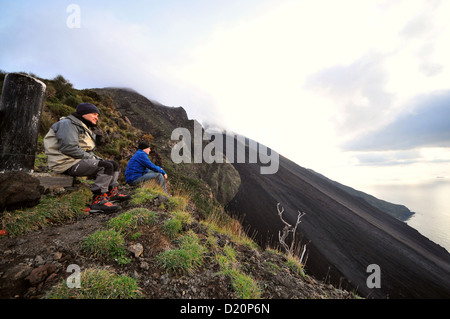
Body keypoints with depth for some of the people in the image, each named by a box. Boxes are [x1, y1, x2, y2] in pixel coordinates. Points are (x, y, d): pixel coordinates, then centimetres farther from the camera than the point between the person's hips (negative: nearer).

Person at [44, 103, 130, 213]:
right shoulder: (68, 124, -8)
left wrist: (96, 158, 5)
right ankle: (98, 200, -27)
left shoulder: (85, 128, 23)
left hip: (81, 159, 10)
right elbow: (69, 148, -22)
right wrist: (91, 157, -16)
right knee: (106, 166, -28)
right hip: (68, 163, -10)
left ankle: (112, 193, 8)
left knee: (114, 164, 7)